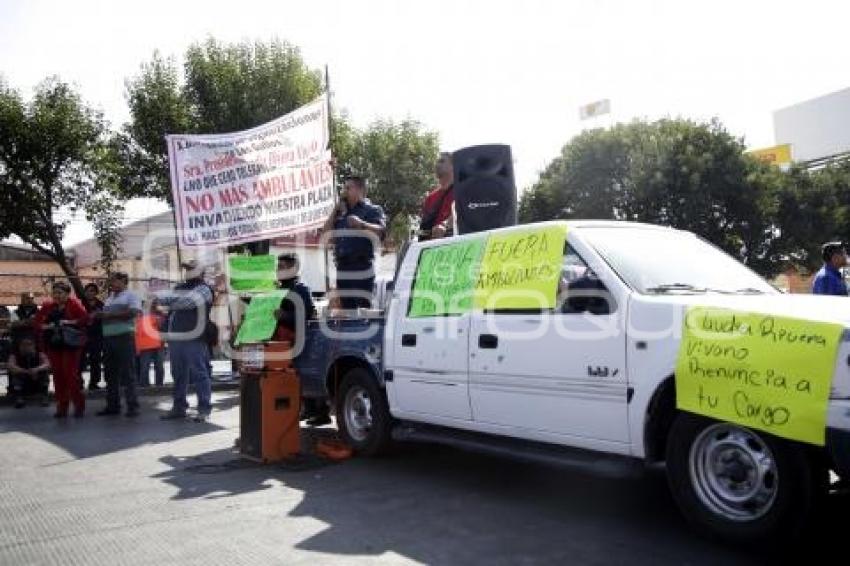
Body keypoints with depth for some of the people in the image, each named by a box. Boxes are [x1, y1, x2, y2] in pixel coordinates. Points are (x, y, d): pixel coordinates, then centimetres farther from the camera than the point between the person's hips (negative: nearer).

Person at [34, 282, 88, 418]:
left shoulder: (74, 304, -3)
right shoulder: (47, 306, 10)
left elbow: (85, 318, -13)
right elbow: (37, 321, 11)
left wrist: (71, 322, -21)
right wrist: (45, 326, -7)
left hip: (70, 344, -5)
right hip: (53, 344, 5)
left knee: (71, 374, -7)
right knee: (58, 375, 5)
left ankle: (79, 406, 4)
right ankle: (61, 407, 13)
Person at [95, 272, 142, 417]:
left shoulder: (131, 295, 0)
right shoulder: (109, 298, 21)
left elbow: (133, 312, -16)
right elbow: (104, 316, 22)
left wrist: (109, 314, -15)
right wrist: (98, 316, 0)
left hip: (125, 337, -7)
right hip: (108, 338, 7)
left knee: (127, 373, -7)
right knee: (110, 374, 9)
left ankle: (132, 406, -5)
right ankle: (112, 405, 16)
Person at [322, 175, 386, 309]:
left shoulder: (373, 210, 4)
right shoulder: (341, 213, 22)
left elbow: (381, 230, -13)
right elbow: (326, 231, 14)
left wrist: (361, 224, -29)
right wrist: (336, 208, 10)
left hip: (362, 269, -6)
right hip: (342, 269, 6)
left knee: (363, 309, -9)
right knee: (347, 309, 7)